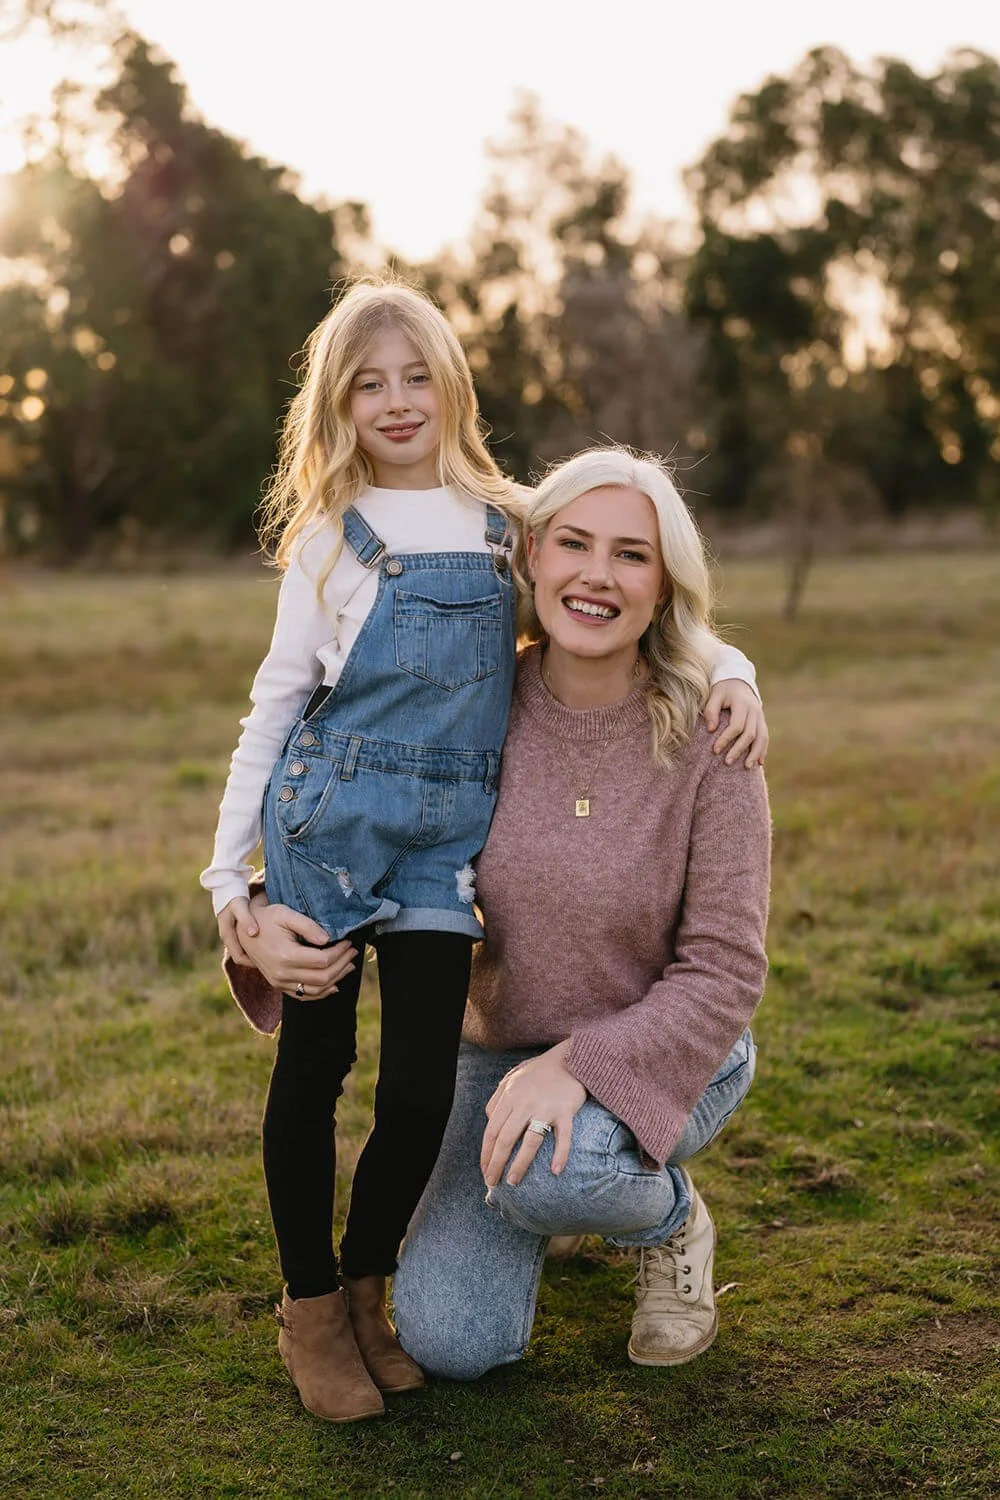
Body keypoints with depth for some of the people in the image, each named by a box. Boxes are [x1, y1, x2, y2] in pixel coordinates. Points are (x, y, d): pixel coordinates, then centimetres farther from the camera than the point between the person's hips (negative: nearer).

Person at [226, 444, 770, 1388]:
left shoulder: (705, 742, -19)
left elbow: (723, 971, -18)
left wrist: (580, 1064, -32)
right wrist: (266, 918, -22)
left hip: (662, 1056, -2)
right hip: (500, 1052, 3)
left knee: (556, 1169, -36)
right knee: (448, 1343, -8)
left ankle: (672, 1222, 1)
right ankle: (564, 1177, 22)